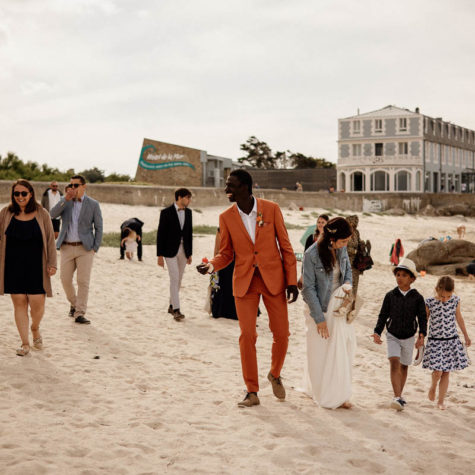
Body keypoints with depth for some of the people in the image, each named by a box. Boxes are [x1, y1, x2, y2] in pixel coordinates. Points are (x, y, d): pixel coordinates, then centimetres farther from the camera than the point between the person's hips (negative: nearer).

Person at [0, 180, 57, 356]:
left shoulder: (42, 214, 2)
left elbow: (50, 240, 4)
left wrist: (52, 263, -2)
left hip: (35, 267, -1)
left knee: (37, 304, -5)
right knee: (19, 303, 2)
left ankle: (35, 329, 28)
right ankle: (25, 343, 12)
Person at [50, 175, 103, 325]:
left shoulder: (93, 204, 1)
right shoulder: (64, 201, 7)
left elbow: (98, 228, 3)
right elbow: (53, 214, -11)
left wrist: (95, 249, -5)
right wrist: (66, 199, -21)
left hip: (85, 248, -2)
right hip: (67, 247, 3)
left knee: (83, 281, -7)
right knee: (65, 279, 4)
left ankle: (80, 314, -2)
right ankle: (74, 304, 29)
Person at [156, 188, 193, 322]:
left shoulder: (188, 212, 7)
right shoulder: (166, 212, -9)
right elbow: (160, 234, -8)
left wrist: (189, 253, 12)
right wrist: (160, 255, -10)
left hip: (183, 250, 5)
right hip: (170, 250, -5)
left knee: (178, 280, 11)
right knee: (174, 278, -11)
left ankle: (171, 305, 25)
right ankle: (176, 310, -11)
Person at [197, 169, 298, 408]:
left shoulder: (271, 209, -5)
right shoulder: (226, 217, 0)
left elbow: (285, 246, -1)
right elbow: (226, 254, 7)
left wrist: (292, 281, -5)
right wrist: (211, 265, -15)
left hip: (273, 279, 0)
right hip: (244, 281, 1)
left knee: (281, 334, 3)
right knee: (247, 336, -3)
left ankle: (275, 374, 32)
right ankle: (252, 392, 10)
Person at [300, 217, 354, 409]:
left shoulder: (341, 249, -3)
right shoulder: (312, 254, -21)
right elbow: (309, 288, -16)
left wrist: (347, 284, -6)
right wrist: (319, 318, -15)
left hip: (338, 306, 6)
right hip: (320, 308, -6)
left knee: (343, 348, 6)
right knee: (321, 353, 3)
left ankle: (338, 394, 19)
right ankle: (326, 395, 17)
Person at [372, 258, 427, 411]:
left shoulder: (417, 298, -6)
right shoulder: (390, 296, -5)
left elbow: (422, 318, -6)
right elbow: (383, 315, -1)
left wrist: (422, 335, -21)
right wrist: (377, 332, -12)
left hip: (409, 338, 1)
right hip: (393, 336, -1)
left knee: (403, 367, 14)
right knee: (394, 363, -18)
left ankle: (400, 395, 33)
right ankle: (397, 398, -25)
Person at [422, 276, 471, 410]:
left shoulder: (455, 300, -5)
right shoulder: (430, 302, -12)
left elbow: (459, 318, 11)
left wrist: (466, 336, 20)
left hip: (452, 341, 2)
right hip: (435, 341, -2)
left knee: (446, 373, 6)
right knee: (437, 372, -11)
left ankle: (441, 401, 20)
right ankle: (433, 386, 23)